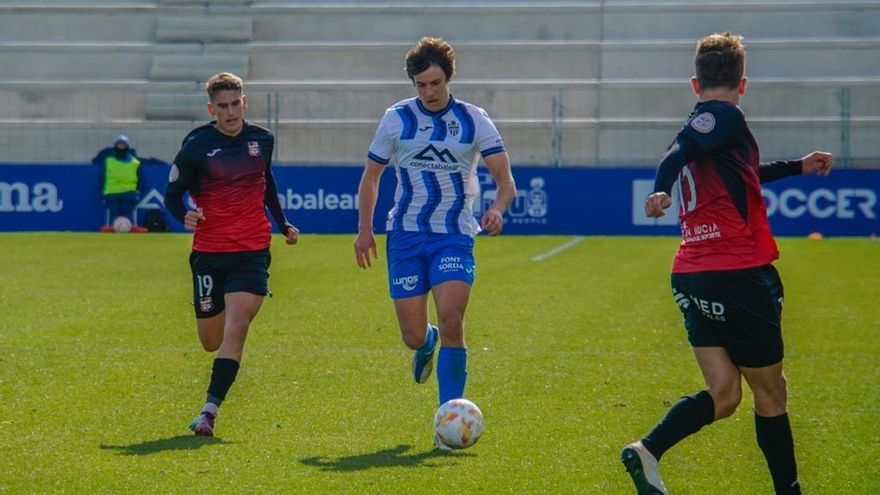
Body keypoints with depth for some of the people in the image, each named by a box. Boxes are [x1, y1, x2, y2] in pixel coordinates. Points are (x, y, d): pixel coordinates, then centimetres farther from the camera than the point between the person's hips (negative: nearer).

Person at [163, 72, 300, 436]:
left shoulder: (262, 140, 6)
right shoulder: (196, 144, -5)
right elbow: (173, 193, -1)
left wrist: (283, 225, 20)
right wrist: (184, 216, -21)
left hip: (253, 250, 1)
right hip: (209, 252, -1)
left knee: (236, 329, -17)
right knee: (211, 341, 6)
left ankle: (210, 410, -18)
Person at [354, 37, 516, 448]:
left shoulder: (474, 120, 0)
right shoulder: (396, 119, 3)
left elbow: (505, 179, -5)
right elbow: (371, 175, 13)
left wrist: (497, 208, -26)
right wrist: (365, 228, 5)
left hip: (455, 236, -1)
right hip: (406, 234, 1)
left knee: (451, 320, -19)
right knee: (413, 335, 0)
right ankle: (426, 345, 40)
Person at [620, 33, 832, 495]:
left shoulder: (703, 121, 19)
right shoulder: (726, 116, -8)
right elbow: (678, 152, -28)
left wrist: (796, 167, 49)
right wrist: (662, 190, -47)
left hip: (693, 279, 8)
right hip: (739, 274, -8)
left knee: (723, 394, 5)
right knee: (770, 392, 5)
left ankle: (647, 451, -14)